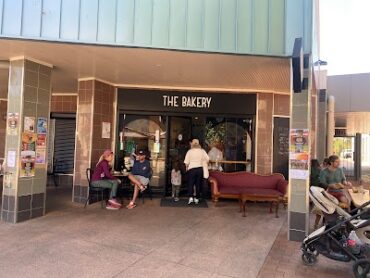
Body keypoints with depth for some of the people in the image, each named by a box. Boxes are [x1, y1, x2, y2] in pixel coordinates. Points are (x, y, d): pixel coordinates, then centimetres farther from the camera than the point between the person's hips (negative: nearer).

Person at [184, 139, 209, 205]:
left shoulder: (190, 151, -5)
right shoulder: (202, 151, 2)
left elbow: (186, 162, -9)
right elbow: (207, 159, -4)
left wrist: (187, 167, 9)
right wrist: (204, 165, 12)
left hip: (192, 169, -2)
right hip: (200, 169, 2)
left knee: (190, 183, 7)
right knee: (198, 184, 10)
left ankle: (191, 197, -5)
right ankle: (196, 198, 15)